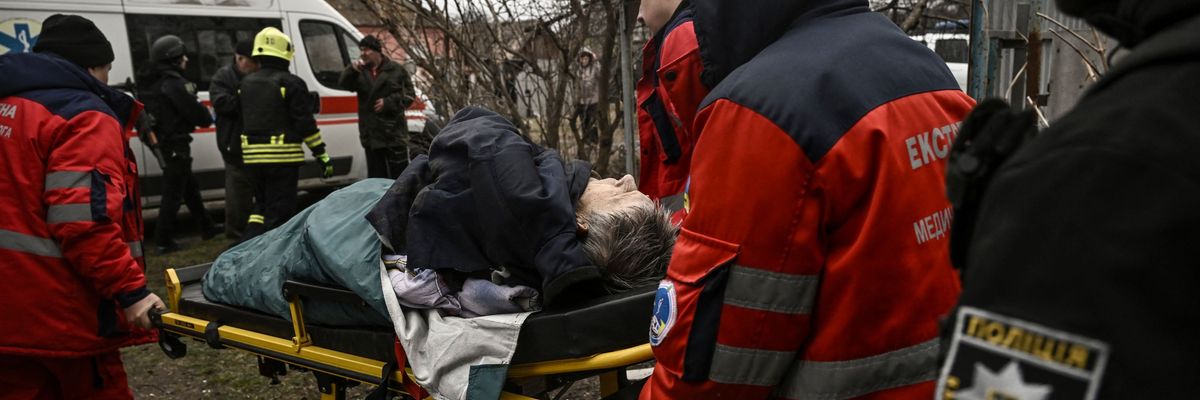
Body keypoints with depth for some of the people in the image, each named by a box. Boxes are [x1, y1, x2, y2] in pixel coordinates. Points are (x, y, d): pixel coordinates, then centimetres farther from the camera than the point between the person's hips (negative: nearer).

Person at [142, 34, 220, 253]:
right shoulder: (174, 83, -17)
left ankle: (207, 227, 30)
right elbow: (195, 111, -17)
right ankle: (163, 240, -1)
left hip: (165, 143, 10)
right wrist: (208, 119, 3)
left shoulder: (155, 83, 12)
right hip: (177, 144, -10)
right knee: (173, 193, -4)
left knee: (190, 187, 19)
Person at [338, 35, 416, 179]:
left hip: (394, 133, -3)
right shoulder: (361, 72, 10)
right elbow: (344, 84, -3)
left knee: (399, 173, 0)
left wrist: (388, 102, -13)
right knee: (376, 176, 9)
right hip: (371, 133, 4)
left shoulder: (396, 70, 1)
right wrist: (352, 70, -20)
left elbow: (409, 95, -1)